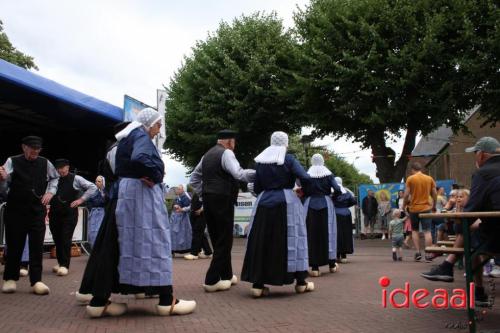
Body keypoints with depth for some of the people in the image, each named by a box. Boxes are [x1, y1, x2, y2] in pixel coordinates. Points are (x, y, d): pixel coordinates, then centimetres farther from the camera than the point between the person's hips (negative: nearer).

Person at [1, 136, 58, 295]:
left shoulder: (45, 163, 2)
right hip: (15, 210, -2)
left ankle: (36, 281, 3)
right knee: (14, 245, 4)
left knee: (37, 246, -1)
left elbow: (55, 178, 22)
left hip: (37, 210, 2)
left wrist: (50, 191, 7)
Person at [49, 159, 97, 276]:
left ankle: (64, 265, -4)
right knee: (57, 239, 11)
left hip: (69, 214, -4)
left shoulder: (75, 179, -2)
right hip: (54, 213, 4)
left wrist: (81, 199, -7)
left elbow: (93, 187, -2)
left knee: (66, 239, -8)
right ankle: (60, 262, 26)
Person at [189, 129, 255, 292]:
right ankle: (211, 281, -3)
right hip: (223, 201, -8)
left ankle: (226, 275, 27)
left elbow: (194, 179, 20)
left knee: (217, 240, 15)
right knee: (224, 241, -1)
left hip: (208, 201, 8)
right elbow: (239, 174, -22)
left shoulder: (207, 155, 17)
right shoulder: (226, 153, -8)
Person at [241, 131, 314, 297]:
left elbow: (256, 187, 11)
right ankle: (300, 282, 12)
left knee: (261, 241, 4)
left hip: (264, 203, 3)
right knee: (291, 239, 5)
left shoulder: (260, 161, 9)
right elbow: (305, 178, -10)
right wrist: (303, 190, 11)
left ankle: (257, 284, 1)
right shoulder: (288, 159, -2)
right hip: (286, 202, -3)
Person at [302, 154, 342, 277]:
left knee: (312, 233, 1)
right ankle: (332, 264, 19)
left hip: (311, 204, -1)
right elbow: (337, 190, -5)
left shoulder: (307, 175, 1)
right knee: (328, 232, 10)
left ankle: (315, 267, -3)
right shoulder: (328, 174, 3)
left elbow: (304, 191, -5)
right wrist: (332, 196, 14)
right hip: (326, 204, 1)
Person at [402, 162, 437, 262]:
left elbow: (406, 194, -8)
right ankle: (428, 255, -4)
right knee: (427, 231, 1)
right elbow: (434, 194, 5)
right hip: (426, 208, 1)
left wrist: (404, 205, 7)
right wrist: (434, 206, 18)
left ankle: (418, 252, 7)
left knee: (415, 231, 13)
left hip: (414, 209, -1)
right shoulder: (429, 178, 3)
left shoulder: (410, 179, -5)